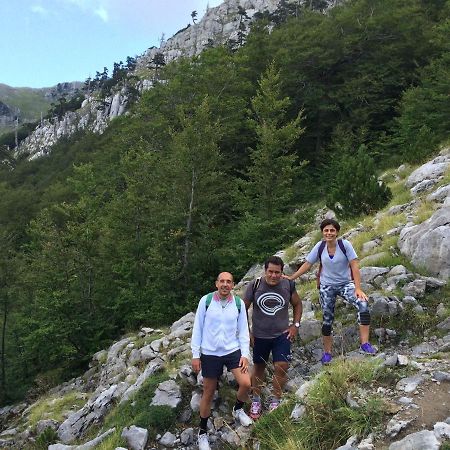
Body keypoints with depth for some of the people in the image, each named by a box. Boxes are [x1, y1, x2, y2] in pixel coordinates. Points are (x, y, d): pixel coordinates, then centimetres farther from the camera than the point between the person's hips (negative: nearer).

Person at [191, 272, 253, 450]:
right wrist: (195, 355, -4)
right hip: (210, 354, -1)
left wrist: (245, 354, -5)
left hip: (233, 350, 2)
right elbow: (197, 328, -4)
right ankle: (203, 432, 30)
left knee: (246, 383, -13)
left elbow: (243, 330, 2)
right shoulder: (206, 301, -10)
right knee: (208, 393, 8)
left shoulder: (239, 303, -3)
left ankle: (238, 410, 22)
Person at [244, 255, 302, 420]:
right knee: (259, 367, 14)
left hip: (282, 334, 0)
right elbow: (244, 308, -1)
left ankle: (275, 401, 11)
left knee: (281, 367, -10)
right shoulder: (254, 286, -12)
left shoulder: (288, 285, -7)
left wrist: (295, 325, 0)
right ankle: (256, 400, 32)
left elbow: (297, 304, 9)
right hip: (259, 336, 0)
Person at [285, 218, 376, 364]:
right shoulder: (320, 246, -9)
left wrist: (358, 288, -24)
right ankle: (327, 353, 22)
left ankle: (365, 344, -18)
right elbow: (307, 264, 0)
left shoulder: (345, 244, -15)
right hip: (326, 286, 2)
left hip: (345, 284, -1)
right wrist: (291, 277, -3)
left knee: (363, 304, -26)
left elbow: (354, 266, -17)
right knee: (327, 319, 6)